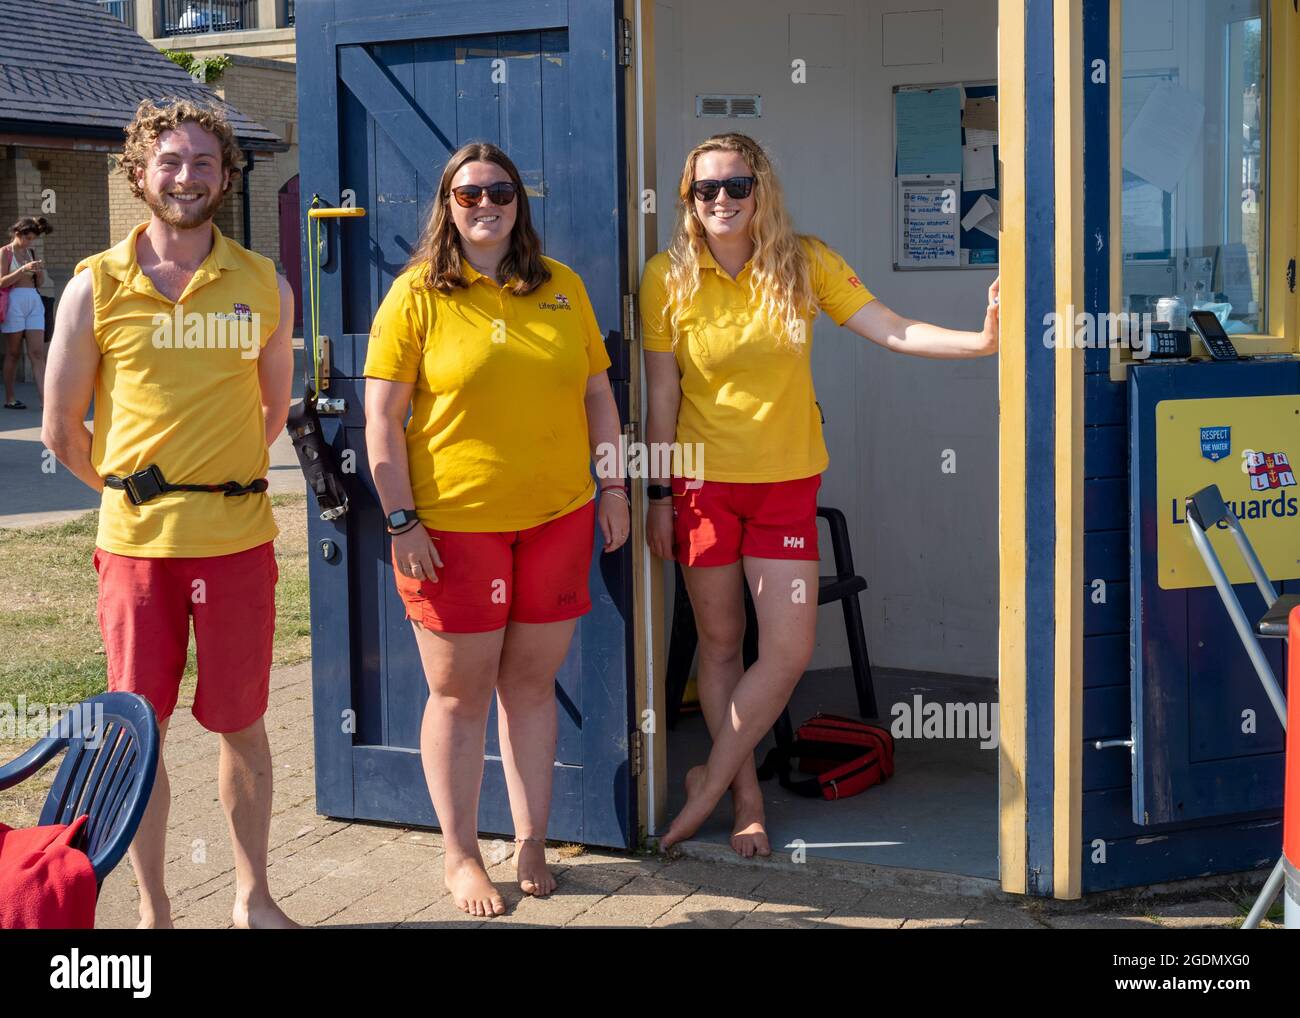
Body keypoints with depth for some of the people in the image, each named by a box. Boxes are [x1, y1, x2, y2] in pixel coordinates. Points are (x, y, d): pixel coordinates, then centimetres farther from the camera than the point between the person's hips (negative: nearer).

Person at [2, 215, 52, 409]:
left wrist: (40, 271, -3)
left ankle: (45, 399, -12)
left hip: (34, 302, 4)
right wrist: (23, 270, -17)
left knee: (38, 353, -5)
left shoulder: (31, 253, 16)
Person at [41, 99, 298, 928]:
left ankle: (254, 895, 27)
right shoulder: (97, 286, -1)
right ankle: (152, 908, 22)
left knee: (242, 723, 10)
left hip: (239, 539, 1)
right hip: (136, 542, -1)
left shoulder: (264, 286, 3)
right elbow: (62, 431, 4)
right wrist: (134, 491, 11)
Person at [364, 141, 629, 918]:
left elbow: (598, 394, 15)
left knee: (532, 682, 11)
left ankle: (532, 844, 24)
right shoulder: (418, 294, -3)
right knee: (460, 692, 5)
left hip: (557, 517, 3)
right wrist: (402, 522, -10)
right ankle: (462, 856, 19)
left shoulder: (561, 287, 8)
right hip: (454, 525, -3)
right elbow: (382, 421, -5)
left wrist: (613, 486, 9)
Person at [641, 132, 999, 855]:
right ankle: (747, 795, 23)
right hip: (703, 480, -1)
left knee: (789, 651, -4)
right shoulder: (669, 278, -5)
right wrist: (660, 495, -2)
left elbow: (892, 330, -10)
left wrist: (978, 341, -24)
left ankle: (710, 784, 14)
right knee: (721, 644, 7)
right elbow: (662, 397, -2)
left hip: (787, 480, 1)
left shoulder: (805, 264, -3)